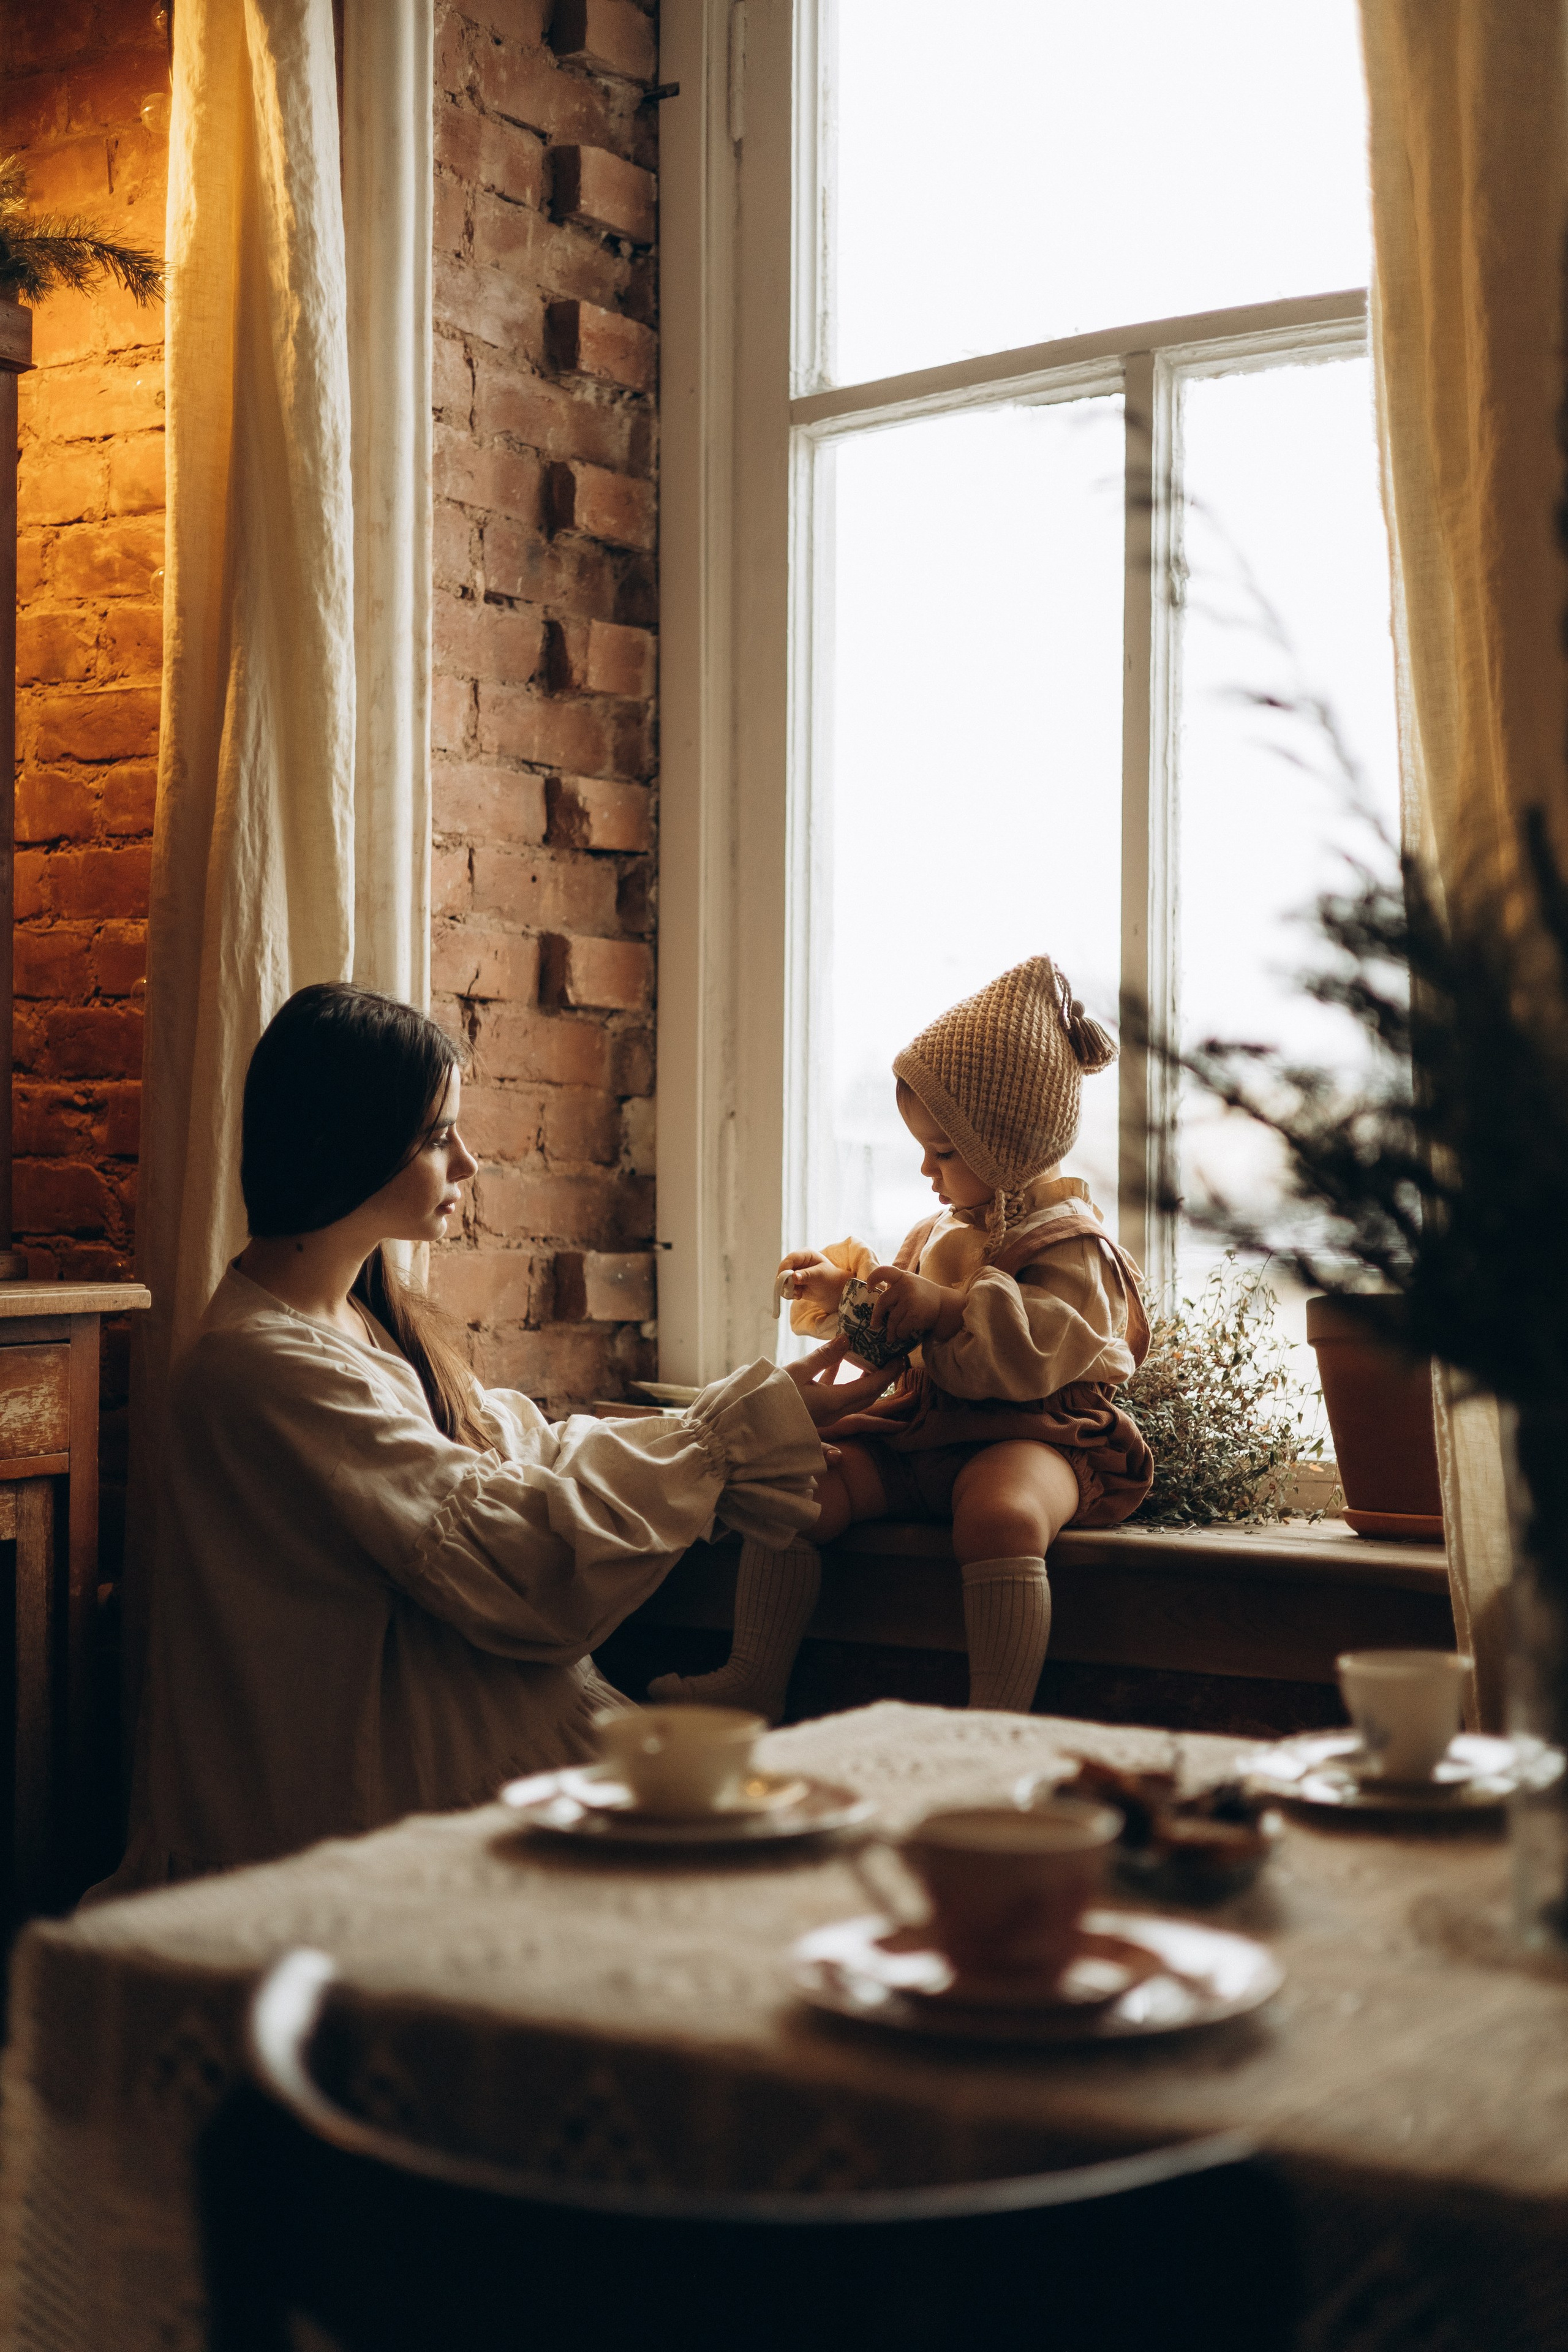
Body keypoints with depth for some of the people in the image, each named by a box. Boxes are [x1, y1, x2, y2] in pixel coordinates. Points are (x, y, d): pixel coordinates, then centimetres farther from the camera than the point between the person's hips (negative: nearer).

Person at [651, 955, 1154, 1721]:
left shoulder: (1068, 1243, -5)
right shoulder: (940, 1233, 21)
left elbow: (1037, 1354, -21)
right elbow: (899, 1340, 34)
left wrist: (943, 1309, -28)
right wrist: (843, 1291, 17)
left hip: (1029, 1433, -8)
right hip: (922, 1429, 8)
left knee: (1000, 1514, -41)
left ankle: (1000, 1717, -42)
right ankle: (755, 1680, -8)